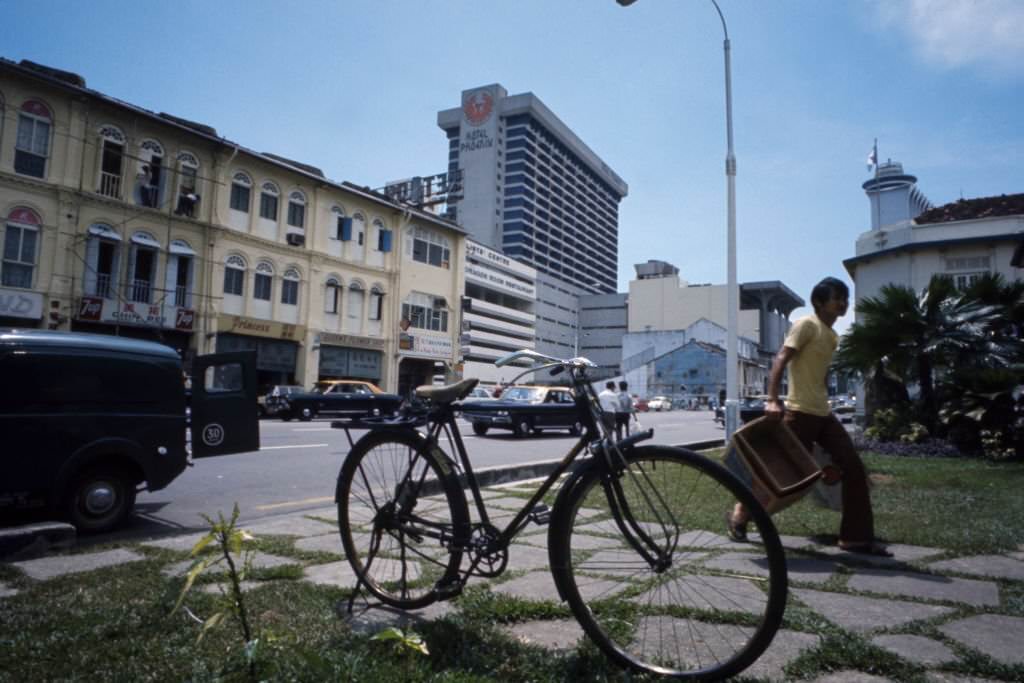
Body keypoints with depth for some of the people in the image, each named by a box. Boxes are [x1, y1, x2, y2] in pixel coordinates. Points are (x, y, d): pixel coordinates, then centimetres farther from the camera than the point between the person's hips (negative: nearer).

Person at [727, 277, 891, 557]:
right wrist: (772, 400, -29)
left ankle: (856, 538, 12)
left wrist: (824, 405, 22)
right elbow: (781, 360, -19)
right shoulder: (807, 324, -10)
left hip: (823, 414, 9)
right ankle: (739, 515, 16)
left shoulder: (832, 335, 17)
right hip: (800, 413, -9)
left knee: (854, 469, 4)